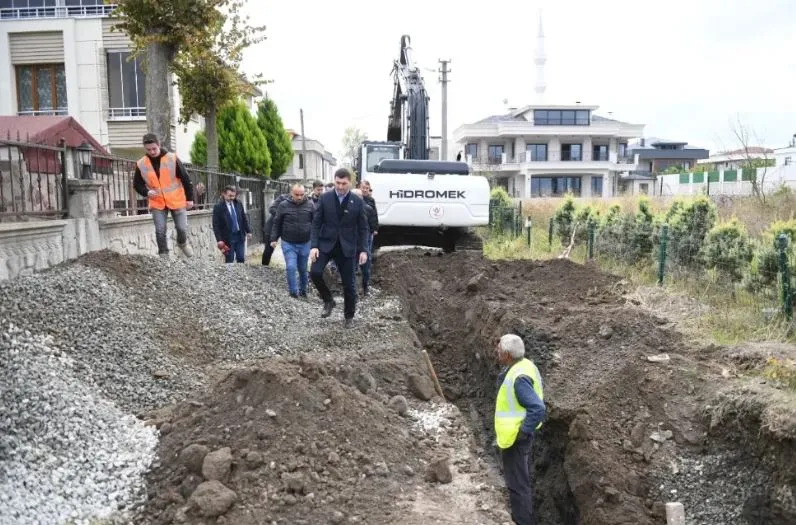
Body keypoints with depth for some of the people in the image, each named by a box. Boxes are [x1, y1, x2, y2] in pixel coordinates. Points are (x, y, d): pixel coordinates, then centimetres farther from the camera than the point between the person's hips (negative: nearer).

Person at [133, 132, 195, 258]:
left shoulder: (172, 159, -9)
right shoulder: (141, 164, -3)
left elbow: (185, 179, -4)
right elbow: (137, 184, 8)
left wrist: (189, 198, -4)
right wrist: (147, 192, -14)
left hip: (177, 201, -1)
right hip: (157, 203, 1)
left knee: (182, 228, 1)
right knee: (160, 231, -7)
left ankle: (183, 243, 34)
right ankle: (163, 255, 7)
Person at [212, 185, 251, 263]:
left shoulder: (238, 204, 4)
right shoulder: (218, 207, -9)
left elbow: (244, 218, 13)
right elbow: (216, 225, -10)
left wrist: (248, 231, 8)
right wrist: (219, 239, -16)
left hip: (240, 235, 4)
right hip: (228, 237, -4)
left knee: (241, 259, 6)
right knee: (229, 261, 2)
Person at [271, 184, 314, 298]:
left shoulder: (310, 205, -2)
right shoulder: (284, 205, -4)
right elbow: (277, 223, 3)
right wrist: (274, 239, 0)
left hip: (305, 244, 1)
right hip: (288, 243, -1)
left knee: (303, 269, 14)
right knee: (291, 267, -11)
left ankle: (303, 290, 33)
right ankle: (293, 292, 1)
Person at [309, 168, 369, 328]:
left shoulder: (358, 202, -2)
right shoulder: (325, 198, -1)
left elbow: (363, 228, 1)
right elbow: (316, 223, 0)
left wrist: (363, 250, -7)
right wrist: (314, 246, -10)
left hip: (347, 247, 0)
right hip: (326, 243, 0)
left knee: (348, 284, 5)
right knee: (315, 273, -19)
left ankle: (349, 317, 23)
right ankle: (328, 301, 7)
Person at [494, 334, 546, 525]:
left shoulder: (519, 378, -29)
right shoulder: (523, 365, 1)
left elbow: (538, 409, -34)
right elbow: (534, 402, 13)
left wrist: (521, 434, -25)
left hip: (514, 438, -11)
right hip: (517, 434, 11)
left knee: (517, 483, 3)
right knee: (522, 479, 24)